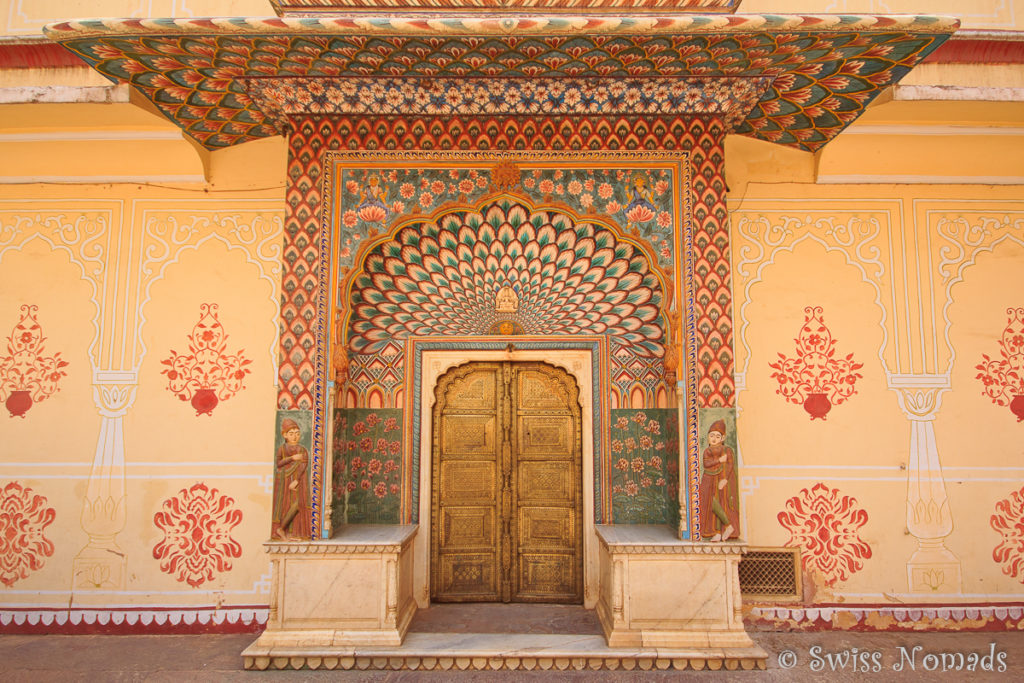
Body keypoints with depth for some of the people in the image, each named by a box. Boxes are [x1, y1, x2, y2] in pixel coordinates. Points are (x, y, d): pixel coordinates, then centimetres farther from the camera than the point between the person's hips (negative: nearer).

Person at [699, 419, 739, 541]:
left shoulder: (727, 450, 0)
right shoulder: (707, 451, 13)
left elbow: (730, 465, -9)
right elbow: (706, 463, -3)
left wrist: (724, 479, -18)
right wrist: (719, 460, -12)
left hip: (721, 480, -5)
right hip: (710, 481, 5)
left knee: (715, 503, -16)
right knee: (711, 505, -1)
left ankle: (728, 525, 0)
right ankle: (718, 533, 3)